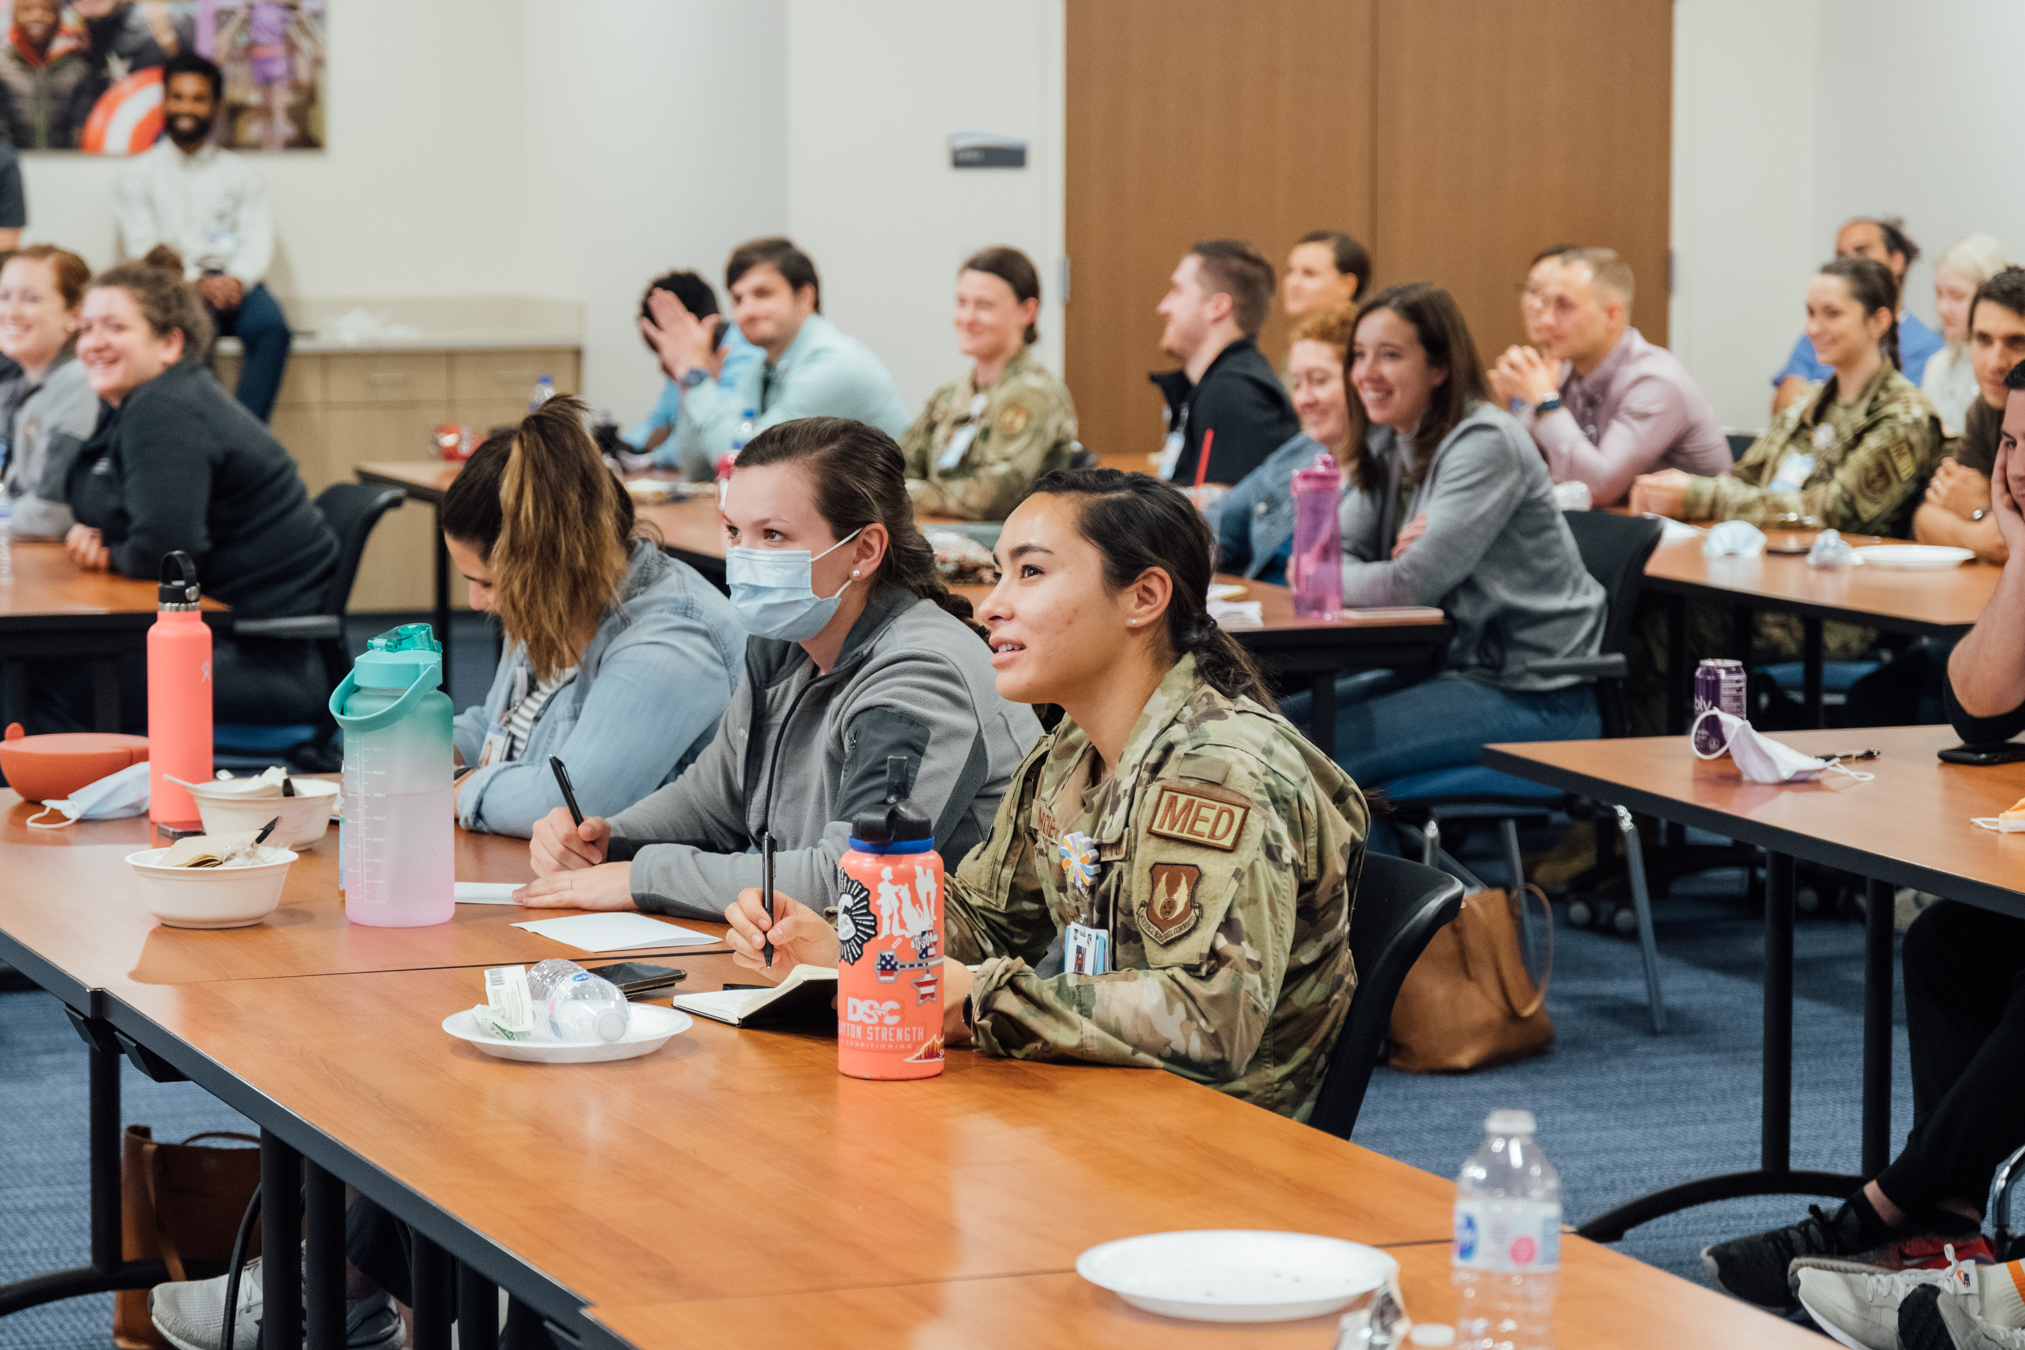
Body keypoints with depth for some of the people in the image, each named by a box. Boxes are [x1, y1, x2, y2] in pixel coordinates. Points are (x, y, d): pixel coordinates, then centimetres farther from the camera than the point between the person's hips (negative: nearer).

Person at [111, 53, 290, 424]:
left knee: (271, 326, -31)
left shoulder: (238, 171, 18)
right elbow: (141, 247, 1)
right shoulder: (139, 175, 12)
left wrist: (237, 279, -16)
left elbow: (257, 240, 7)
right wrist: (195, 282, -17)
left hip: (232, 284, 2)